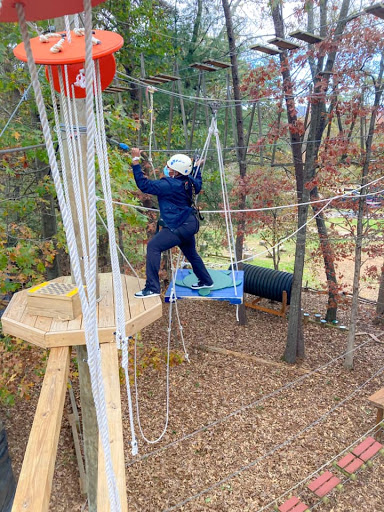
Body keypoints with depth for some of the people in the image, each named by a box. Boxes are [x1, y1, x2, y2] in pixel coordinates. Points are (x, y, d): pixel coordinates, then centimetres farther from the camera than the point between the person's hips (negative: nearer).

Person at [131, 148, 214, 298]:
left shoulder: (170, 185, -21)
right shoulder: (189, 181, 4)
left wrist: (135, 161, -19)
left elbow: (144, 185, -22)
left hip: (180, 227, -10)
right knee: (190, 253, 27)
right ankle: (206, 281, 44)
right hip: (189, 224, 10)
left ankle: (152, 288, -14)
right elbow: (198, 185, 29)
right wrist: (197, 167, 42)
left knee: (153, 246, -13)